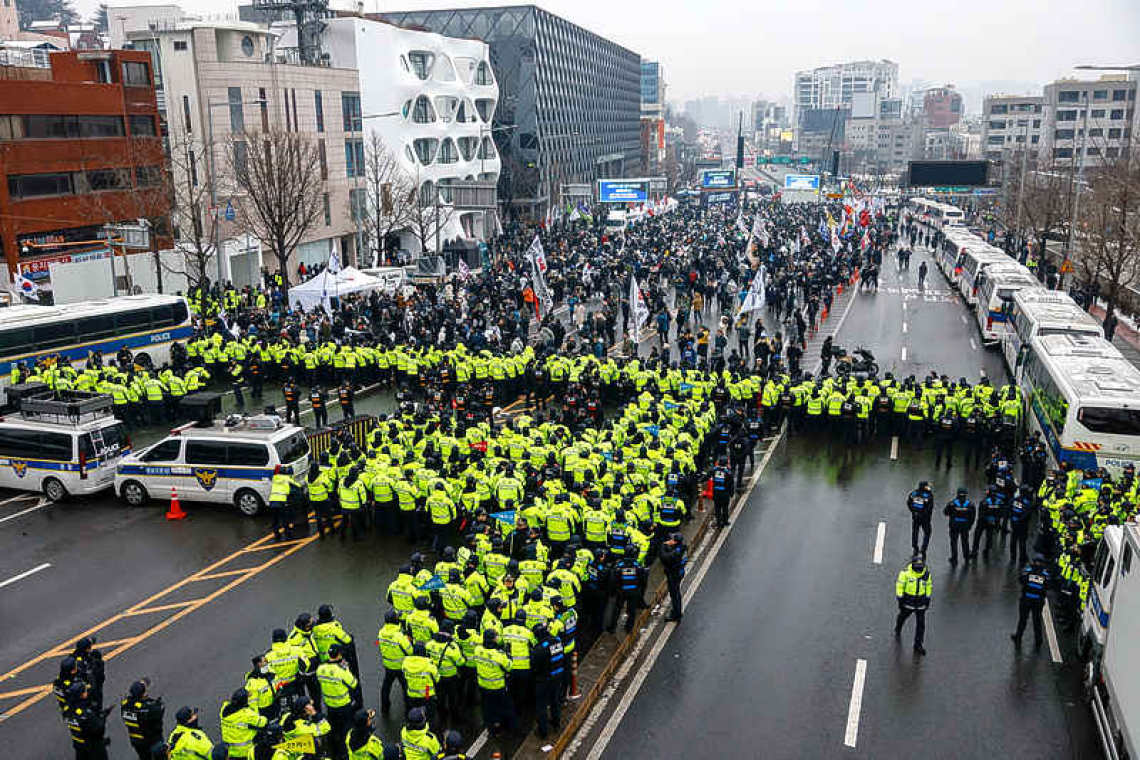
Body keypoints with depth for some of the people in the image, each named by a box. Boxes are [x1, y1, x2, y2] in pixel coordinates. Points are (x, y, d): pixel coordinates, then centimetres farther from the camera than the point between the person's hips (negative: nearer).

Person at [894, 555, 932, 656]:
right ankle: (897, 630, 55)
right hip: (908, 600, -1)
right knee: (902, 617, 23)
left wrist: (928, 598, 9)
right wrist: (900, 598, -10)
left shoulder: (926, 573, -7)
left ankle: (918, 646, 11)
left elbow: (929, 586, 8)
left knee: (921, 624, 0)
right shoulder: (905, 572, -18)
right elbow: (899, 585, -11)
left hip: (921, 602, 2)